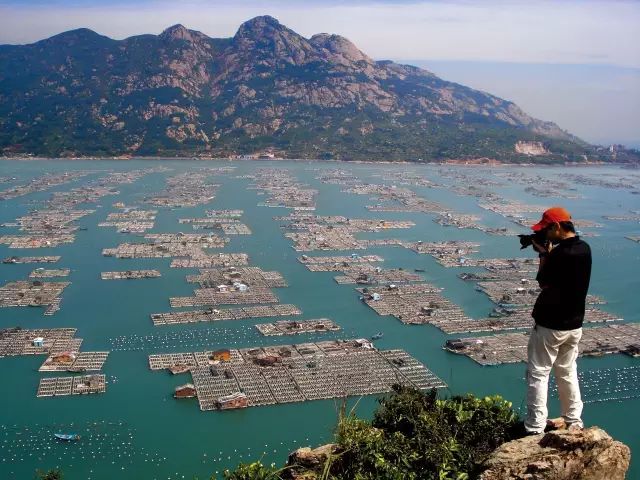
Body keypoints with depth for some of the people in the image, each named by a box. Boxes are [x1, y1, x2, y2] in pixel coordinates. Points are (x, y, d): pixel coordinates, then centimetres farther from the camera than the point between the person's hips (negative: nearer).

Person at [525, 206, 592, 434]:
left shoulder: (559, 254, -25)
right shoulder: (584, 248, 1)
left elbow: (543, 282, -12)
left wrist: (544, 254, -4)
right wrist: (548, 253, 8)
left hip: (550, 325, -8)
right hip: (574, 324, 8)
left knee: (538, 374, 2)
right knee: (568, 372, 21)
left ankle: (535, 429, 5)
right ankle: (574, 421, 30)